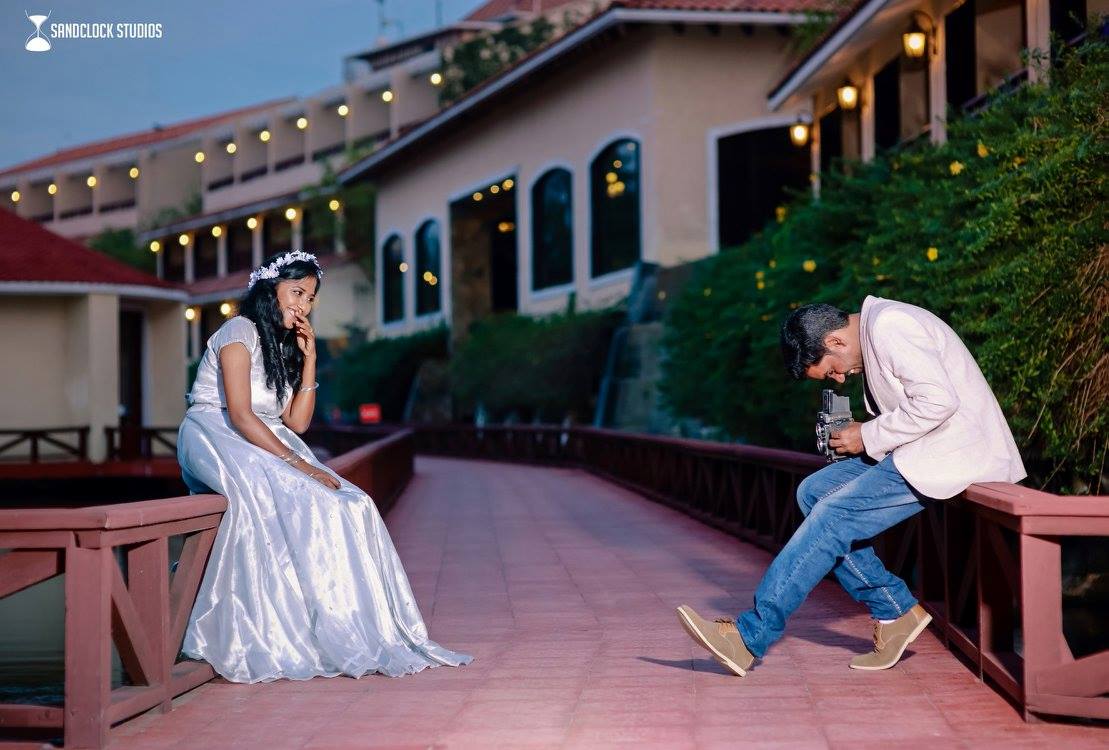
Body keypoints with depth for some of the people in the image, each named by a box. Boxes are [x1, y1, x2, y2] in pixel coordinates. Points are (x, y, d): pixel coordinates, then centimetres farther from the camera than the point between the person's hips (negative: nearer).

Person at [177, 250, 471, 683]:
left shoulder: (283, 346, 19)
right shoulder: (240, 332, -7)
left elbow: (296, 423, 9)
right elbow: (240, 415, -19)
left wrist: (309, 357, 4)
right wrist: (297, 464, -25)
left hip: (262, 448, 8)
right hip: (216, 440, -8)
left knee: (350, 505, -15)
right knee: (300, 502, -34)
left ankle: (364, 629, -20)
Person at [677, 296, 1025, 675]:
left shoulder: (889, 327, -16)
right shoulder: (874, 329, 15)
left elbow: (939, 400, -25)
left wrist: (869, 437, -15)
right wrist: (864, 434, 3)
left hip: (954, 454, -10)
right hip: (925, 451, 11)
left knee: (834, 517, -17)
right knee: (813, 492, 4)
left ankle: (749, 636, -14)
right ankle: (893, 609, 5)